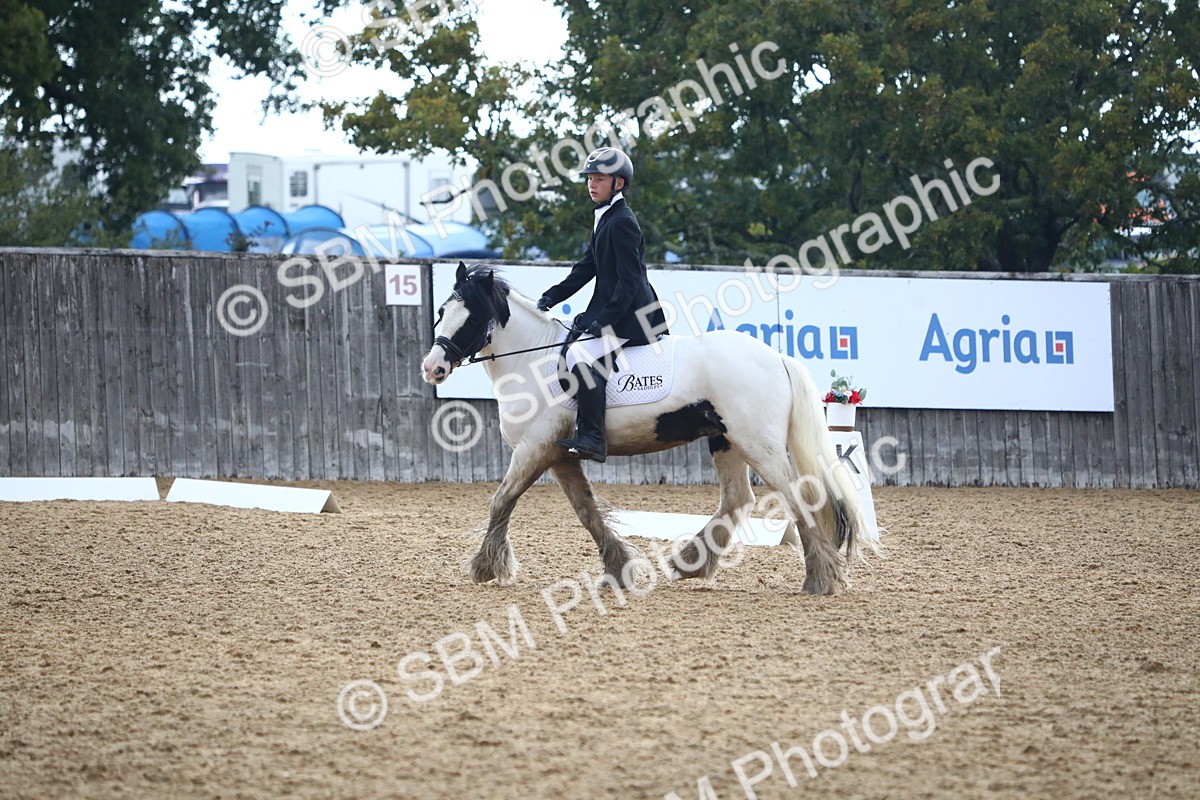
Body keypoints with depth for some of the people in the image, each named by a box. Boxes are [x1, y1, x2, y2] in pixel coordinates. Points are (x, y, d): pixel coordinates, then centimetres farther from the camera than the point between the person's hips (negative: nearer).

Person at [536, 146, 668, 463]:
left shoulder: (622, 222, -15)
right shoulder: (604, 219, 17)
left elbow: (629, 281, -20)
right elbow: (587, 267, 21)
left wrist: (604, 321, -26)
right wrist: (552, 297, 11)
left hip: (632, 318, -12)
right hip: (614, 313, 12)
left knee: (581, 355, -26)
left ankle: (592, 438, -29)